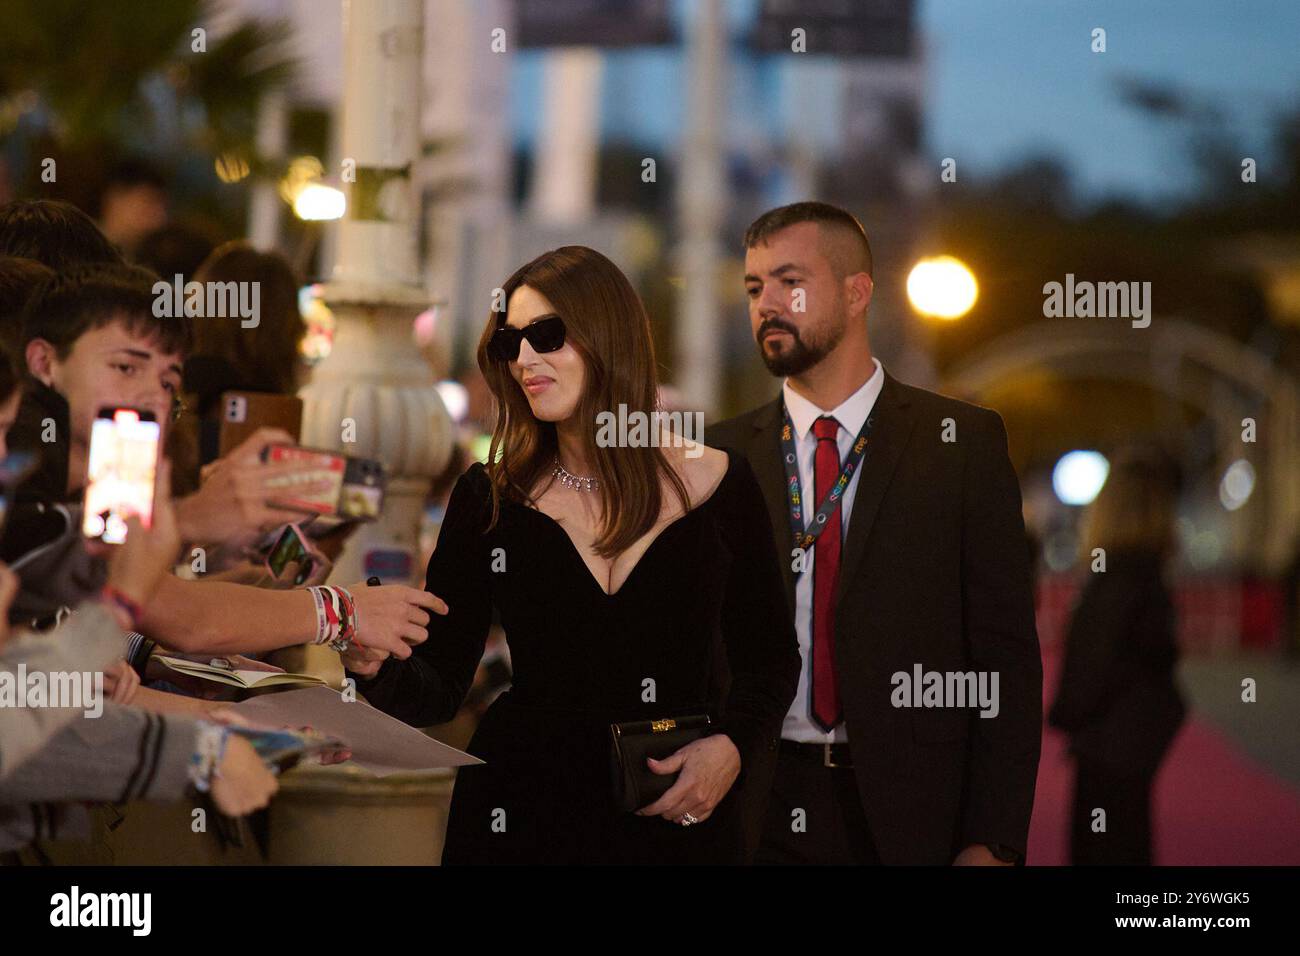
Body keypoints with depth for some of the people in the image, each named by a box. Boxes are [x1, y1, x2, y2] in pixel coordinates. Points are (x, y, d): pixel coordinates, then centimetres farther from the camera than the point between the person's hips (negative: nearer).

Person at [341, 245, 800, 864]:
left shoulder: (715, 483, -2)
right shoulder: (488, 499, -1)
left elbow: (769, 656, 6)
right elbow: (438, 687, -2)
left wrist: (732, 745, -11)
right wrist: (379, 668, -23)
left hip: (679, 820, 0)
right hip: (520, 816, 0)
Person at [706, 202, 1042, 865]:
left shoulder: (963, 442, 1)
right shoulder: (721, 456, 7)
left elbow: (1006, 653, -3)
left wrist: (993, 842, -10)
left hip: (911, 812, -2)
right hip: (760, 817, 2)